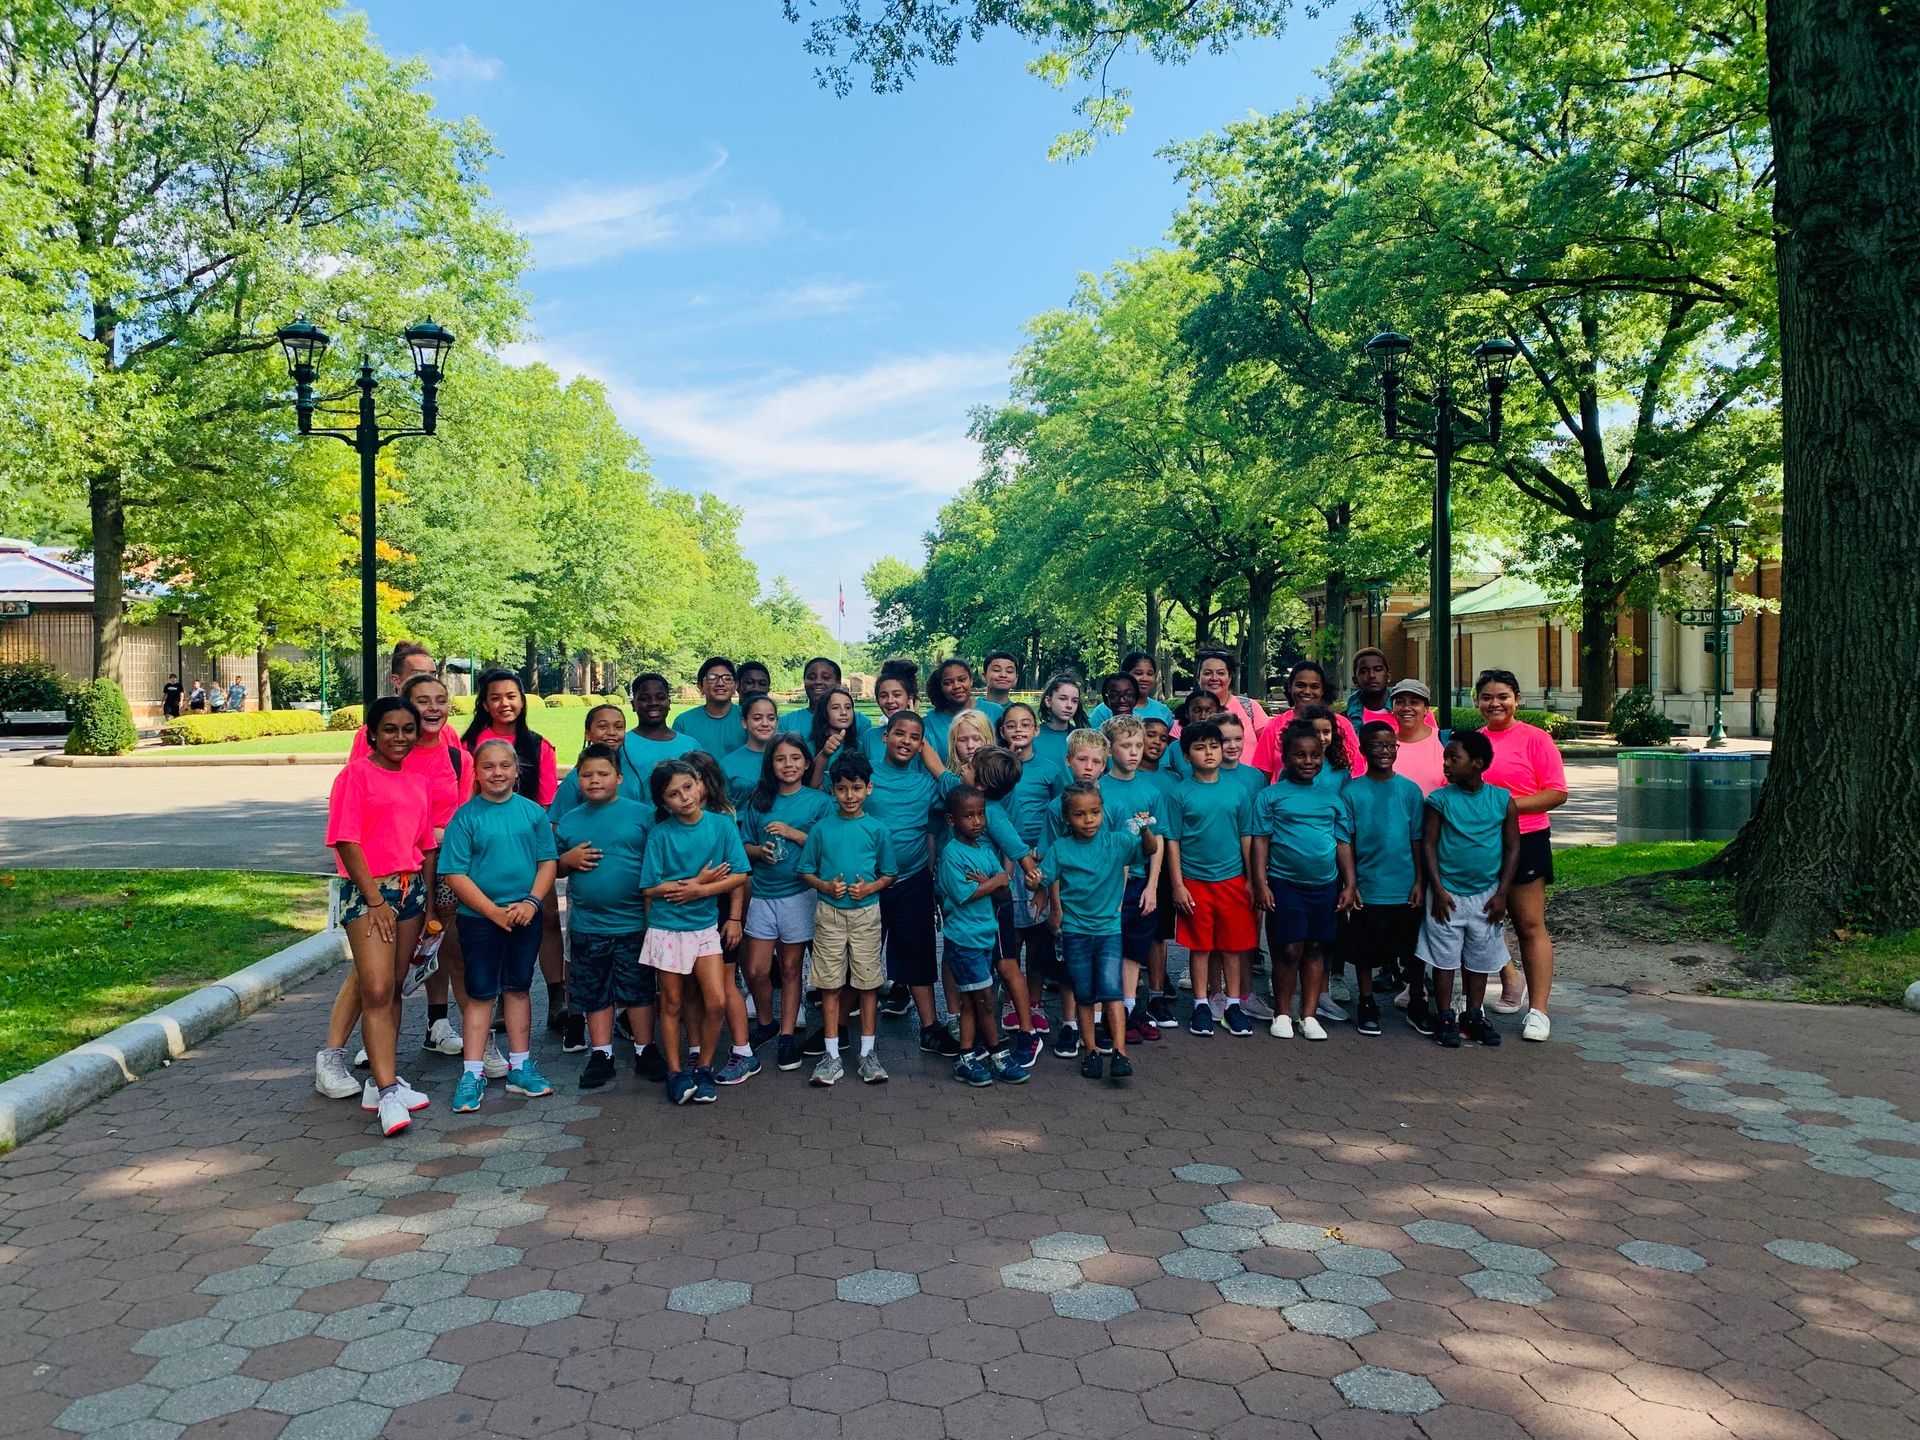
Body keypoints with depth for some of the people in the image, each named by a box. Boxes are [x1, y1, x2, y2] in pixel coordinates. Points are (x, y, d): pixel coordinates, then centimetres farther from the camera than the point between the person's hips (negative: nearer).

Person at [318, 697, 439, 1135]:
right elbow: (346, 842, -10)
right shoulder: (355, 775, -5)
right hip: (368, 890, -6)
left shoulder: (416, 782, 14)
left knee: (393, 989, 11)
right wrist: (375, 899, -13)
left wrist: (428, 901, 14)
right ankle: (388, 1094, -11)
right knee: (376, 990, -11)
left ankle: (384, 1081, 20)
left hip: (411, 889, 6)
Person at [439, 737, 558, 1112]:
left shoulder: (532, 812, 1)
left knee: (517, 989, 13)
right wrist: (495, 912, -15)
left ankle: (520, 1066, 22)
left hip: (526, 916, 3)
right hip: (479, 918, -3)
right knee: (481, 994, 4)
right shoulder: (465, 816, -7)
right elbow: (456, 875, -10)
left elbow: (547, 861, 2)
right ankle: (472, 1073, 12)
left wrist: (531, 902, -12)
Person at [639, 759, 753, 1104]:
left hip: (705, 925, 1)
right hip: (667, 928, -1)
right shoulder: (660, 833, -8)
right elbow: (651, 888, -10)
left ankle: (703, 1068, 13)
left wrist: (698, 890, -16)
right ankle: (676, 1071, 20)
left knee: (717, 1001, -4)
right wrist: (699, 880, -13)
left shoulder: (722, 825, -4)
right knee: (672, 1002, 8)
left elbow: (740, 876, -6)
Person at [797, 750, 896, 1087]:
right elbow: (806, 871, 6)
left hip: (866, 912, 0)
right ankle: (832, 1056, 11)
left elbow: (889, 874, 6)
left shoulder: (877, 829, 0)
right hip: (829, 912, 0)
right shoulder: (822, 828, 1)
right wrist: (825, 886, -12)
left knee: (868, 981, 4)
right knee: (830, 983, 4)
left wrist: (870, 888, -12)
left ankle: (867, 1053, 15)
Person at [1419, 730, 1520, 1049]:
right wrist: (1437, 890, -9)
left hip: (1486, 895, 2)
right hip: (1447, 894, -1)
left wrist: (1502, 894, -2)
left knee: (1480, 959, 12)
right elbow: (1428, 844, -5)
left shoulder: (1503, 800, -3)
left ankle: (1474, 1016, 26)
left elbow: (1512, 848, 1)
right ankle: (1445, 1019, 15)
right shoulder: (1440, 799, -7)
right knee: (1445, 958, 4)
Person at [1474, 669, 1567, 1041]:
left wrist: (1508, 805, -17)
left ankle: (1538, 1010, 2)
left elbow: (1557, 794, -8)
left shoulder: (1535, 738, -4)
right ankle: (1511, 984, 34)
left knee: (1530, 926, -3)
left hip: (1523, 840, -5)